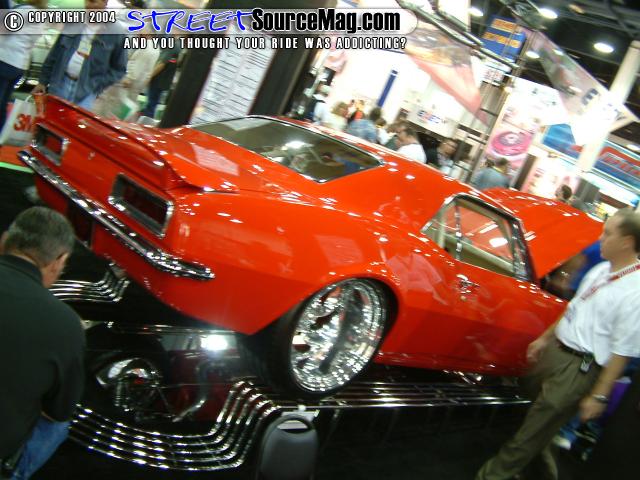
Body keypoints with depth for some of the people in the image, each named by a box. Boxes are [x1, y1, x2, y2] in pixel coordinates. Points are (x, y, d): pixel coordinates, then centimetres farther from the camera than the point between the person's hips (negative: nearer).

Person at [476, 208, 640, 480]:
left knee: (534, 430, 4)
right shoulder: (601, 270, 2)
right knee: (537, 417, 25)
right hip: (555, 351, 8)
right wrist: (545, 338, 21)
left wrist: (599, 397, -16)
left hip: (579, 368, -8)